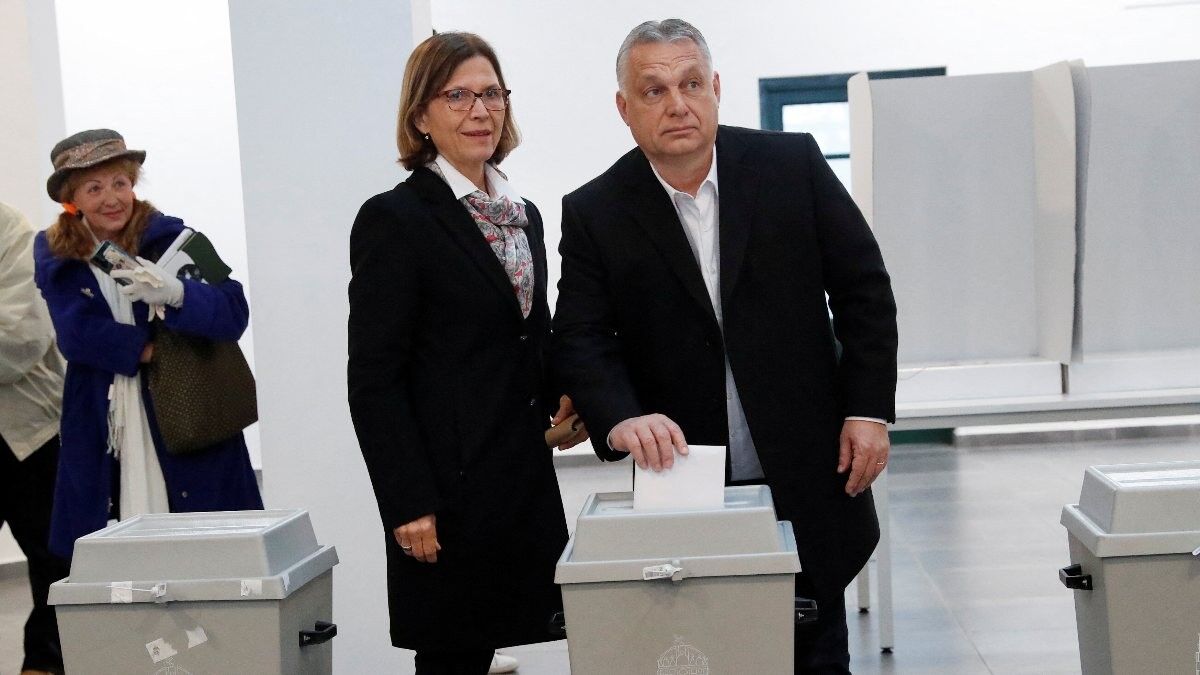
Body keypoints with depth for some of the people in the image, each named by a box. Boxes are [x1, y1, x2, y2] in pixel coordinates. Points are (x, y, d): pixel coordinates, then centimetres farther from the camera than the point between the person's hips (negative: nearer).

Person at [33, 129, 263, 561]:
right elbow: (75, 333, -9)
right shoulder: (53, 255, 6)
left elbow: (235, 315, -13)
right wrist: (146, 351, -13)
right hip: (101, 435, 1)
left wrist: (174, 293, -30)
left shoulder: (170, 238, -1)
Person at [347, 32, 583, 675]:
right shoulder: (395, 219, -9)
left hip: (527, 477, 7)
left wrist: (559, 401, 3)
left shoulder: (524, 215, 14)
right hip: (451, 487, -7)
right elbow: (373, 379, -12)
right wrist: (409, 504, -17)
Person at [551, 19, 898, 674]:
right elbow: (581, 341, -5)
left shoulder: (793, 164, -1)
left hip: (809, 477, 1)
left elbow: (863, 288, 3)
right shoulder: (595, 213, -2)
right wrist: (621, 418, -24)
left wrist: (868, 409, -3)